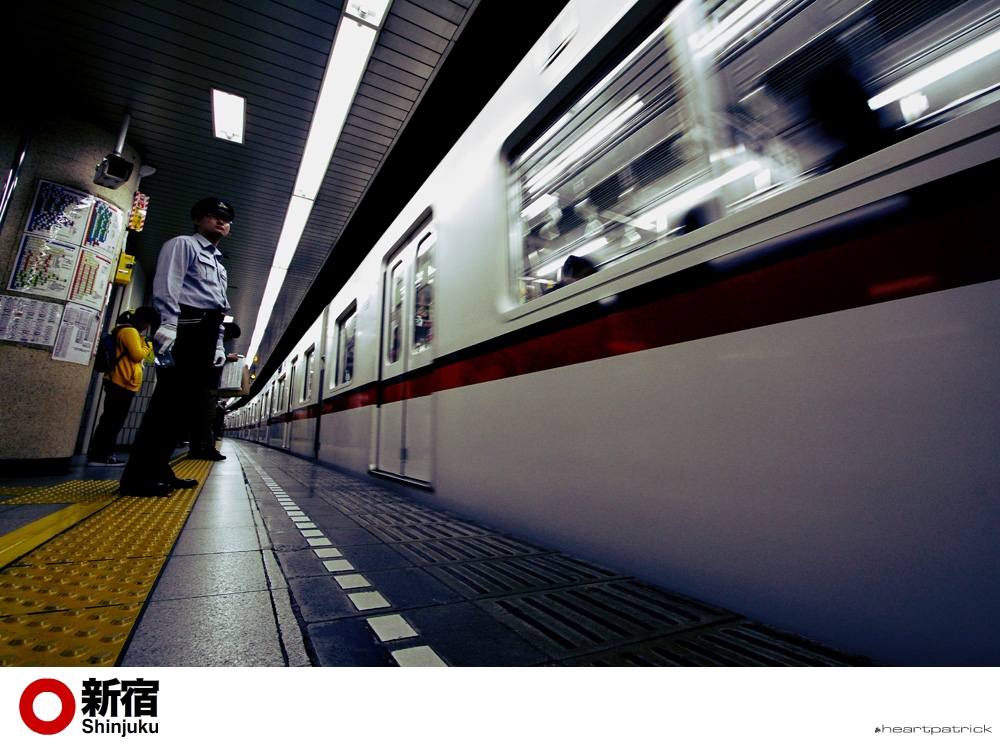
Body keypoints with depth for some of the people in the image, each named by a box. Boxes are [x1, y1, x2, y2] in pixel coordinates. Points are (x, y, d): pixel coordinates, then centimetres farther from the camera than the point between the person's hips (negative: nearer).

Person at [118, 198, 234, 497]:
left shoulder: (219, 264, 32)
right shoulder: (182, 244, 7)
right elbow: (167, 285, -10)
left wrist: (218, 346, 16)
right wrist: (169, 326, -23)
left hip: (207, 334, 8)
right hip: (185, 327, -8)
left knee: (188, 403, 4)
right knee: (169, 399, -14)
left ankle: (158, 469, 10)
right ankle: (138, 476, -10)